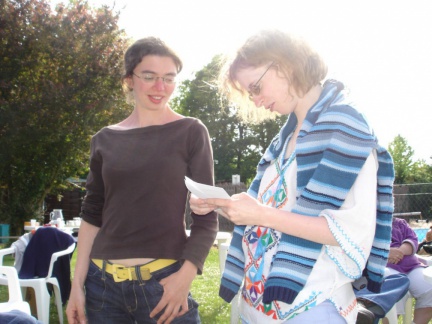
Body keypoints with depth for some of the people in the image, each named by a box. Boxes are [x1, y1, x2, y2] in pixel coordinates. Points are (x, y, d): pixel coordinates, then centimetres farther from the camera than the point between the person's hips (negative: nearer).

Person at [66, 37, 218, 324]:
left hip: (164, 281, -3)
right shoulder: (105, 139, 6)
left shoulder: (191, 132, -2)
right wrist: (77, 283, 5)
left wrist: (186, 275, -14)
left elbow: (207, 217, -3)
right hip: (101, 281, 3)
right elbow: (92, 216, 10)